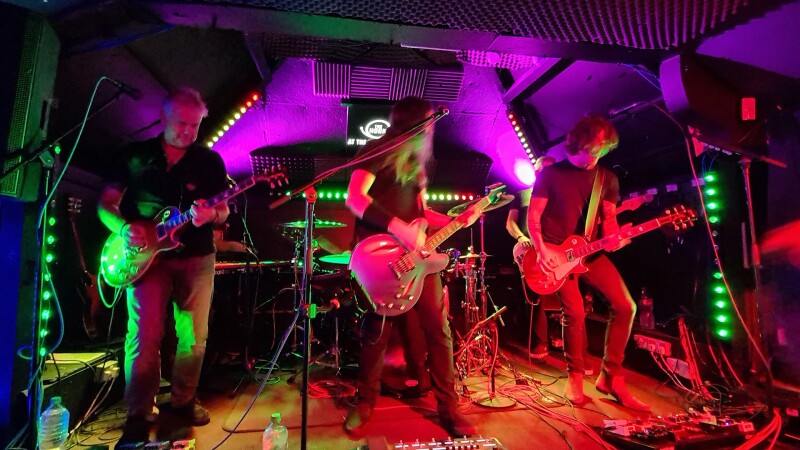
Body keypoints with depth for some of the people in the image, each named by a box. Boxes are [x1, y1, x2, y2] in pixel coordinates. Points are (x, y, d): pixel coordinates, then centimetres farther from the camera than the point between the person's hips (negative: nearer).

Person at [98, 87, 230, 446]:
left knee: (194, 337, 5)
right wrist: (123, 228, -12)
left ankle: (184, 400, 26)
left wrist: (210, 215, -20)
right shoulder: (134, 155, 5)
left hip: (196, 257, 1)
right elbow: (106, 203, 8)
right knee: (144, 337, -6)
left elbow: (224, 210, 3)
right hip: (146, 255, 0)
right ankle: (138, 417, 11)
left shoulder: (210, 160, 5)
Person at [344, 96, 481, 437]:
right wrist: (398, 228, -25)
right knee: (377, 332, 6)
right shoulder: (378, 152, -4)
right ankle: (364, 403, 28)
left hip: (417, 254, 6)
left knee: (439, 329, 3)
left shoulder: (416, 162, 19)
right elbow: (354, 198, -17)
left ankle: (448, 409, 18)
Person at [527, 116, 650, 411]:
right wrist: (541, 250, -15)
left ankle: (610, 377, 9)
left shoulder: (608, 179, 10)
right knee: (574, 312, -15)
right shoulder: (551, 173, -2)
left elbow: (609, 217, 11)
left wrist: (613, 237, -12)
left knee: (625, 305, -6)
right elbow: (533, 216, -3)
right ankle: (575, 376, 8)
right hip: (554, 253, -4)